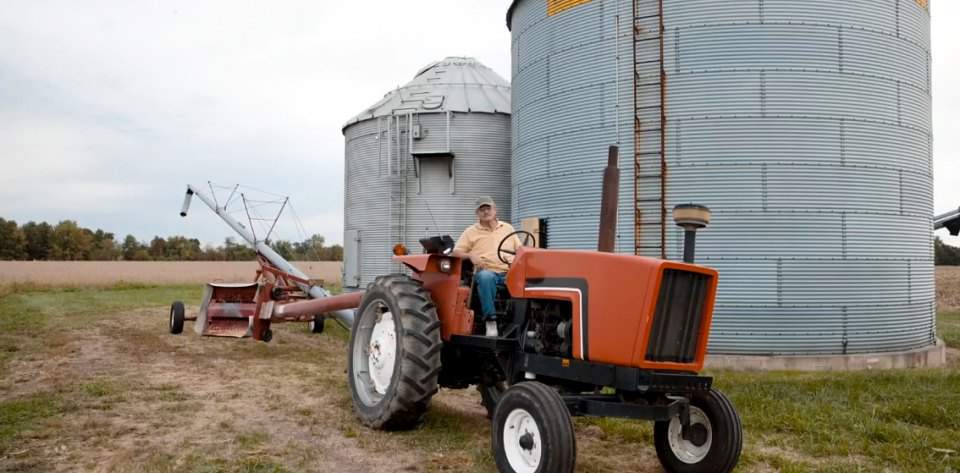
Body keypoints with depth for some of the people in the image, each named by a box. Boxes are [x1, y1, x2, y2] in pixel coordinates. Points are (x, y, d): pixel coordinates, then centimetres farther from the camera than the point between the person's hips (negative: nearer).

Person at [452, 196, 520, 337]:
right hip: (487, 271, -2)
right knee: (485, 277, -40)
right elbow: (456, 252, 6)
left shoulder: (508, 228, 22)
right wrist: (471, 255, -14)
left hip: (509, 272, 2)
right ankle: (490, 320, -36)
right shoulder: (471, 231, 13)